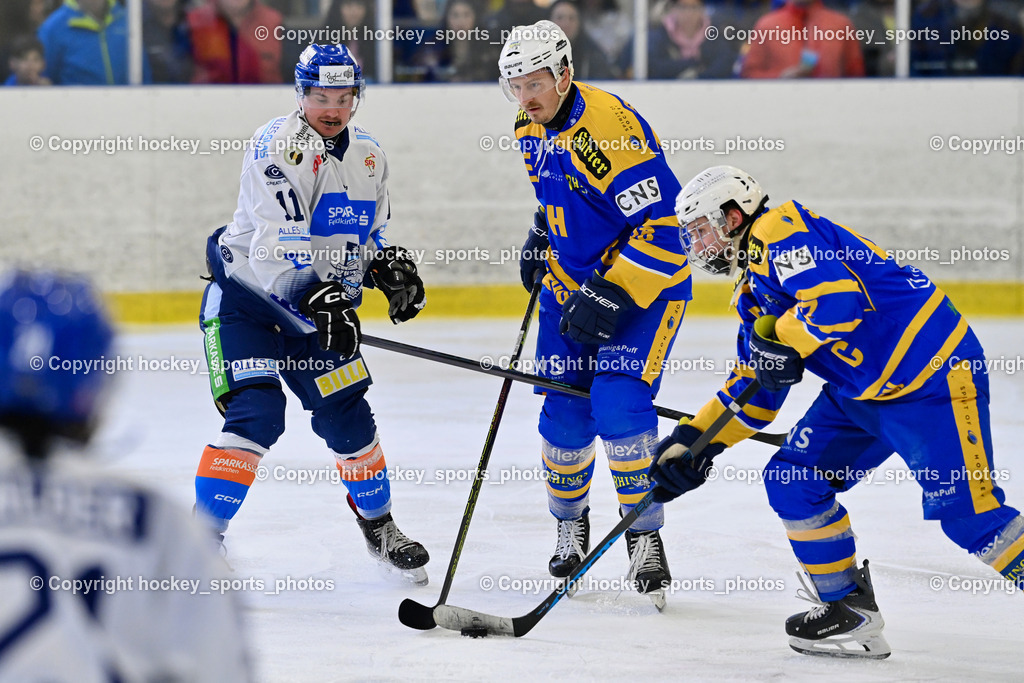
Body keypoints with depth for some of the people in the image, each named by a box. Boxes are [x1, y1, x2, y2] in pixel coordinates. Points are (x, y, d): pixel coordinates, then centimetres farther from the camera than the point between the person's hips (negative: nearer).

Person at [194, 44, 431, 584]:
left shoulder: (368, 156, 4)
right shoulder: (276, 146, -20)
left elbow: (367, 234, 18)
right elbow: (280, 242, -30)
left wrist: (389, 266, -3)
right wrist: (322, 297, -40)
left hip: (318, 305, 6)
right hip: (246, 296, -6)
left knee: (346, 415, 7)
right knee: (255, 414, -21)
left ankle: (378, 524, 29)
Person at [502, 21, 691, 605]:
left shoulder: (610, 127, -27)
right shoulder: (533, 129, 2)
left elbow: (663, 226, -28)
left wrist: (609, 296, -28)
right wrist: (540, 236, 9)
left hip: (646, 282, -7)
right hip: (573, 282, 7)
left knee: (619, 403, -20)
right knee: (566, 413, 4)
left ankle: (646, 535, -8)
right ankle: (571, 522, 27)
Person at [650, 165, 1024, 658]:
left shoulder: (780, 234, -15)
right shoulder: (754, 288, 17)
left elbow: (840, 299, -31)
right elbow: (755, 389, 21)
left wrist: (780, 337, -17)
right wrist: (693, 441, 13)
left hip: (932, 377, -11)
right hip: (861, 390, 11)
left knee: (968, 513, -14)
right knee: (792, 482, 6)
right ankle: (850, 613, 13)